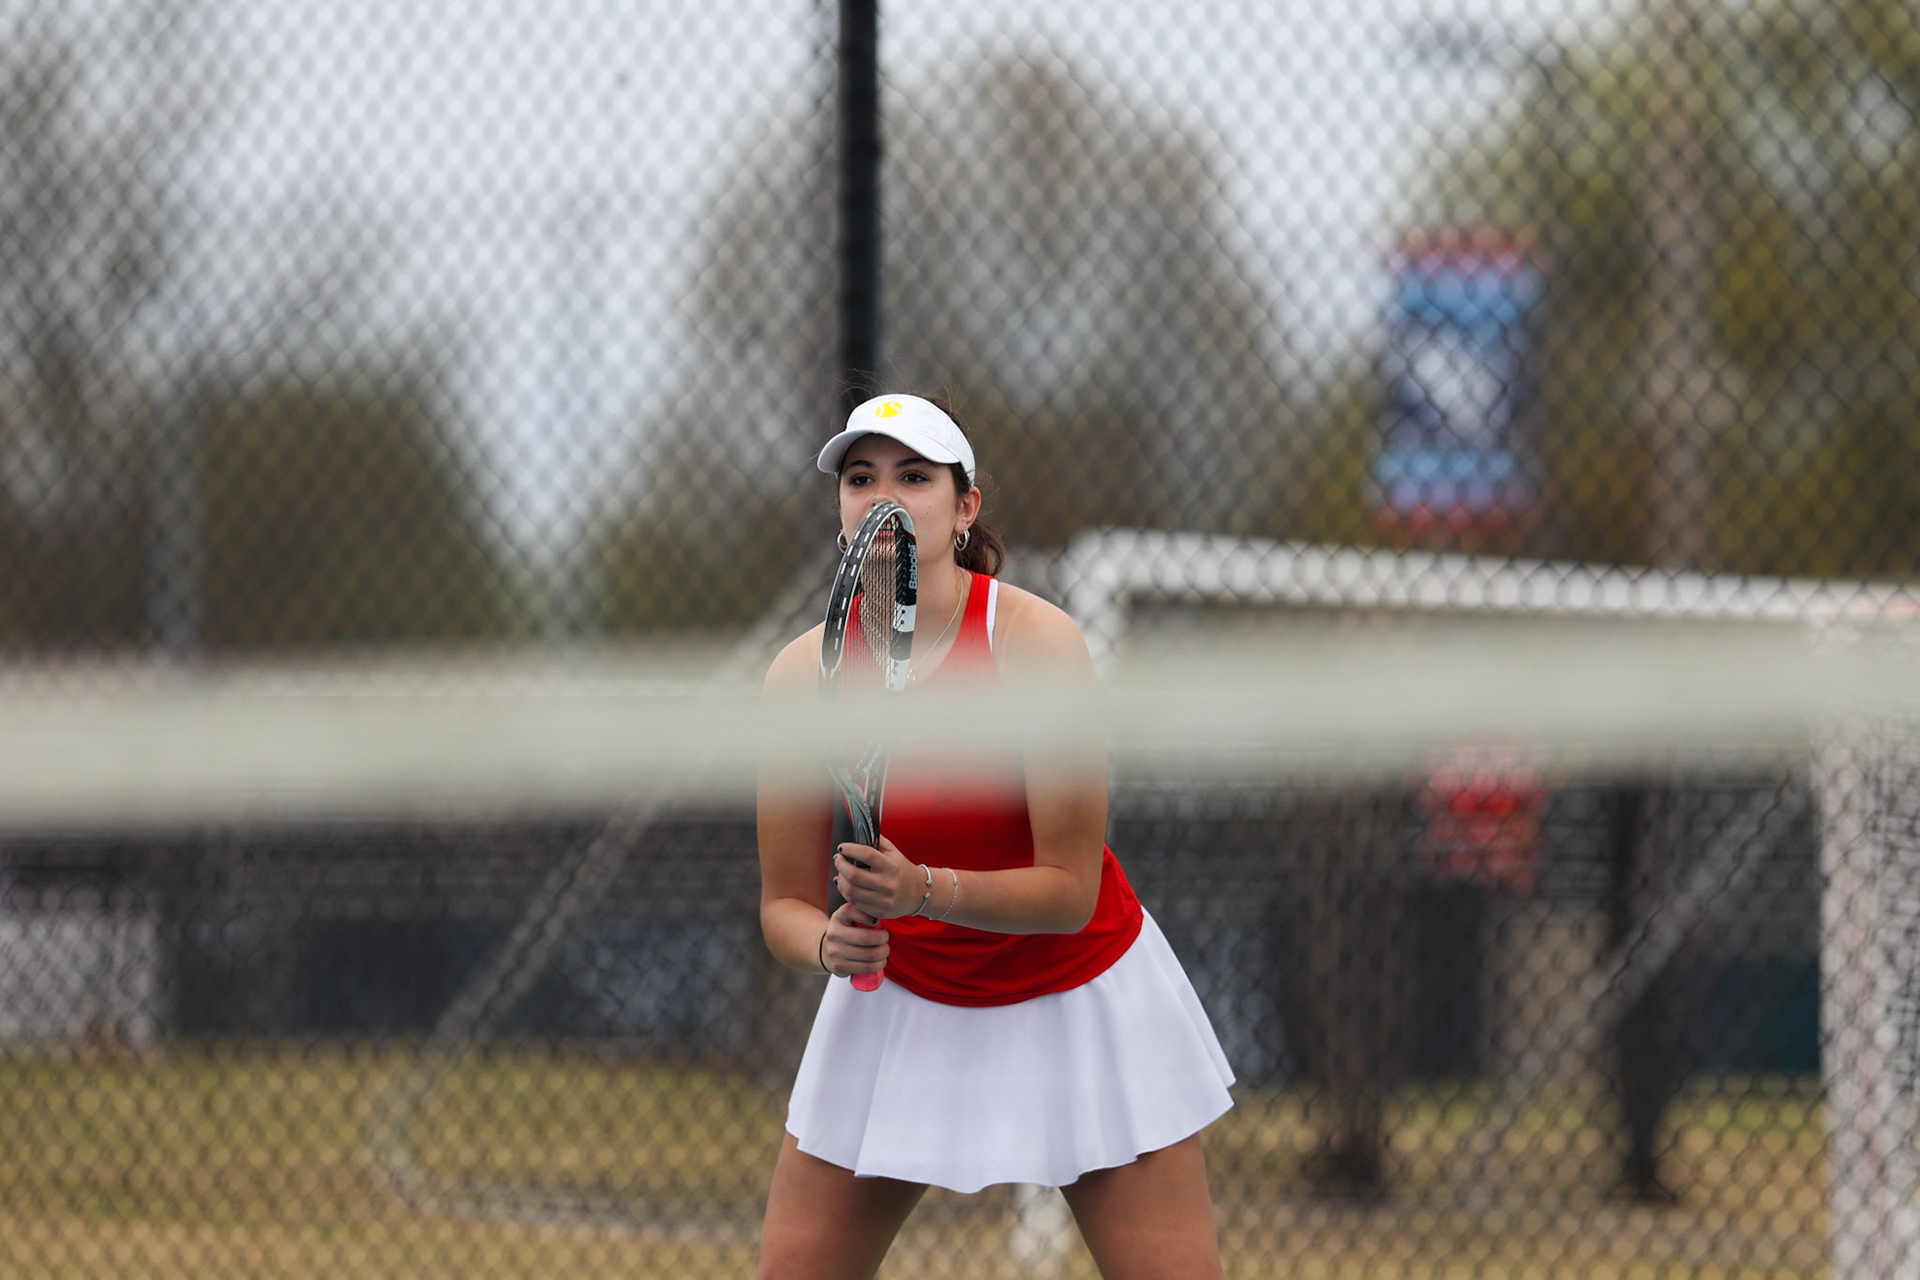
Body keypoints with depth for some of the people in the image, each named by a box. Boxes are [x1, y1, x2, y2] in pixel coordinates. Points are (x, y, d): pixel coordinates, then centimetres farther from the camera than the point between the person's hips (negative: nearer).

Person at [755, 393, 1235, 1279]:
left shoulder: (1036, 641, -21)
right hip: (900, 1000, 2)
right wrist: (828, 942, -28)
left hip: (1076, 999, -2)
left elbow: (1070, 890, -22)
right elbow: (785, 904, -5)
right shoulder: (802, 674, -11)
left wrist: (923, 890, -37)